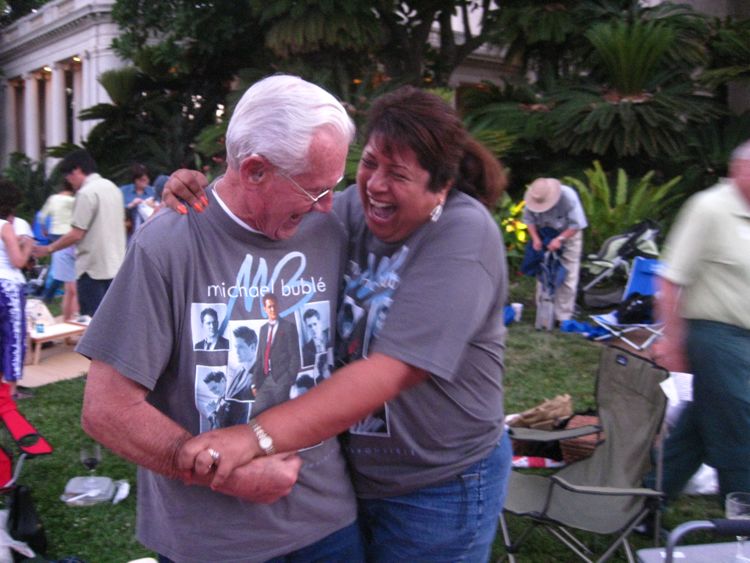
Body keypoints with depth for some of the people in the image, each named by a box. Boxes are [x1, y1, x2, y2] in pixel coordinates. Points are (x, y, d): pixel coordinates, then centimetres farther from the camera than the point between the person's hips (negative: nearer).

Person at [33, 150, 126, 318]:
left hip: (93, 269, -8)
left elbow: (76, 234, -16)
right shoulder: (113, 188, 12)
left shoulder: (86, 193, -14)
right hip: (115, 265, 8)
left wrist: (48, 249, -4)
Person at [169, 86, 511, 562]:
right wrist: (202, 199, -19)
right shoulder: (357, 206, -5)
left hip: (439, 491, -5)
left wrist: (259, 435, -36)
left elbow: (390, 371, -30)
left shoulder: (463, 236, -23)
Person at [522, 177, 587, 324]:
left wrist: (559, 239, -31)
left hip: (568, 235, -3)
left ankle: (563, 317, 0)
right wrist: (535, 238, -20)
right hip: (545, 238, 3)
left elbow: (577, 224, -23)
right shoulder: (532, 199, -19)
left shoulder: (568, 197, -29)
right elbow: (529, 220, -5)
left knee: (567, 278, -6)